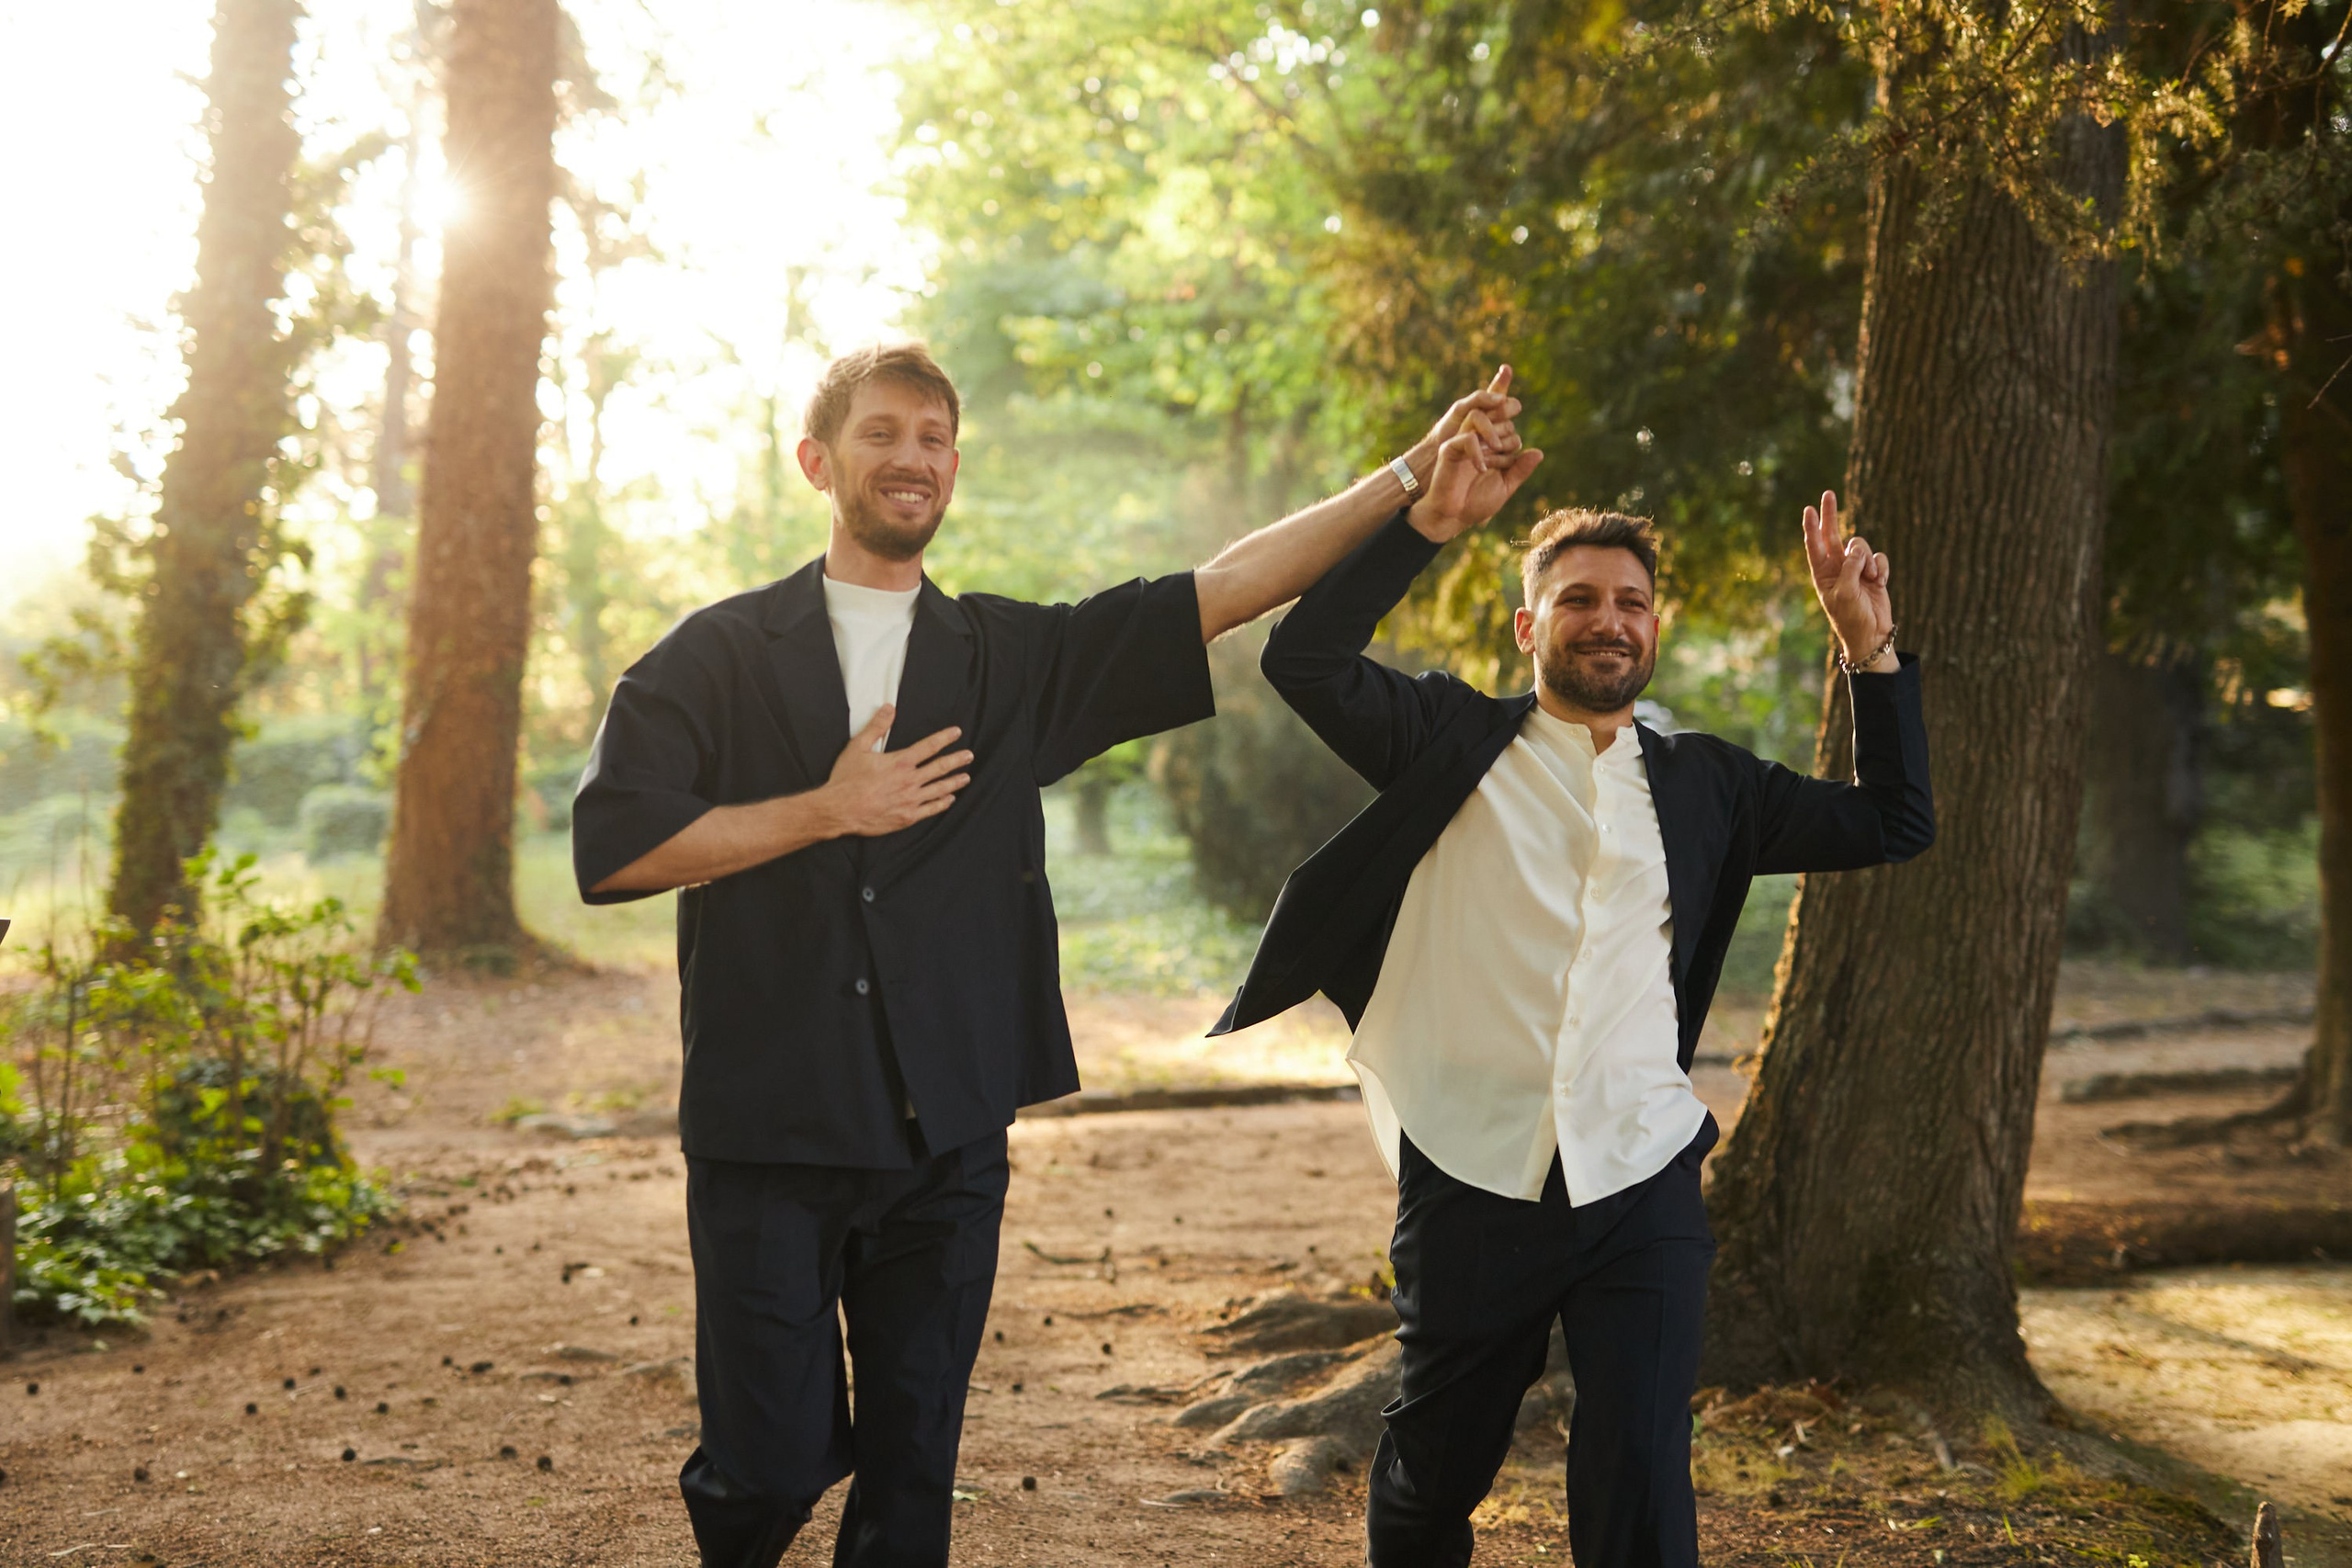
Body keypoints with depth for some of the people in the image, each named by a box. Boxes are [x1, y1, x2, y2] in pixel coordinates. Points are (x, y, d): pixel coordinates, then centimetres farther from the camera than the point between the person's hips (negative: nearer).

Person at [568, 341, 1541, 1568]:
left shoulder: (1015, 660, 10)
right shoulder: (718, 657, 3)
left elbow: (1222, 593, 2)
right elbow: (611, 846, -6)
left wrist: (1411, 483, -6)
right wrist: (828, 811, -9)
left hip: (947, 1142, 3)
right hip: (769, 1134, -2)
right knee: (771, 1461, -2)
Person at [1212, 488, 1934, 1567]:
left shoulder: (1703, 784, 12)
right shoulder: (1454, 742, 4)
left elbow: (1892, 824, 15)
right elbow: (1304, 659, -10)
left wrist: (1870, 649, 7)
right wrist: (1426, 521, -14)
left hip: (1643, 1186, 1)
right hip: (1472, 1184, -1)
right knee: (1433, 1472, 15)